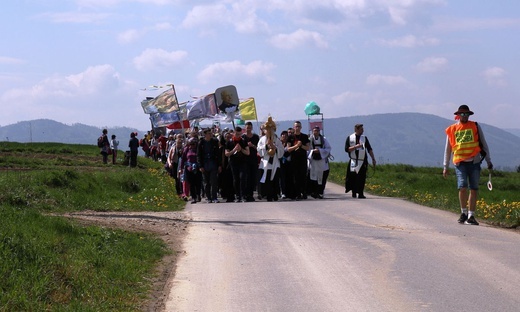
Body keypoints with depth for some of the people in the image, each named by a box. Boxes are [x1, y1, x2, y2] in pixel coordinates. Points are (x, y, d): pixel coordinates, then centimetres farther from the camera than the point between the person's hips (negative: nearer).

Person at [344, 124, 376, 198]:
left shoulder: (364, 138, 10)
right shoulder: (350, 138, 3)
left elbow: (369, 149, 13)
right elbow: (346, 149, -4)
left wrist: (373, 159, 8)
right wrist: (355, 146, -16)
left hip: (363, 161, 1)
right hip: (353, 161, -1)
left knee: (361, 178, -4)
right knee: (353, 177, -1)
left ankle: (360, 193, -2)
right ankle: (354, 192, 12)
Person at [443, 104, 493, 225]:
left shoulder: (475, 127, 8)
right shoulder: (452, 130, 8)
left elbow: (483, 144, 13)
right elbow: (448, 149, 15)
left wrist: (488, 161, 9)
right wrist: (445, 167, 13)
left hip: (474, 162, 1)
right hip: (460, 163, -1)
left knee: (474, 189, 0)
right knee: (463, 187, -16)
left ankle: (471, 216, 6)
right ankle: (464, 212, 2)